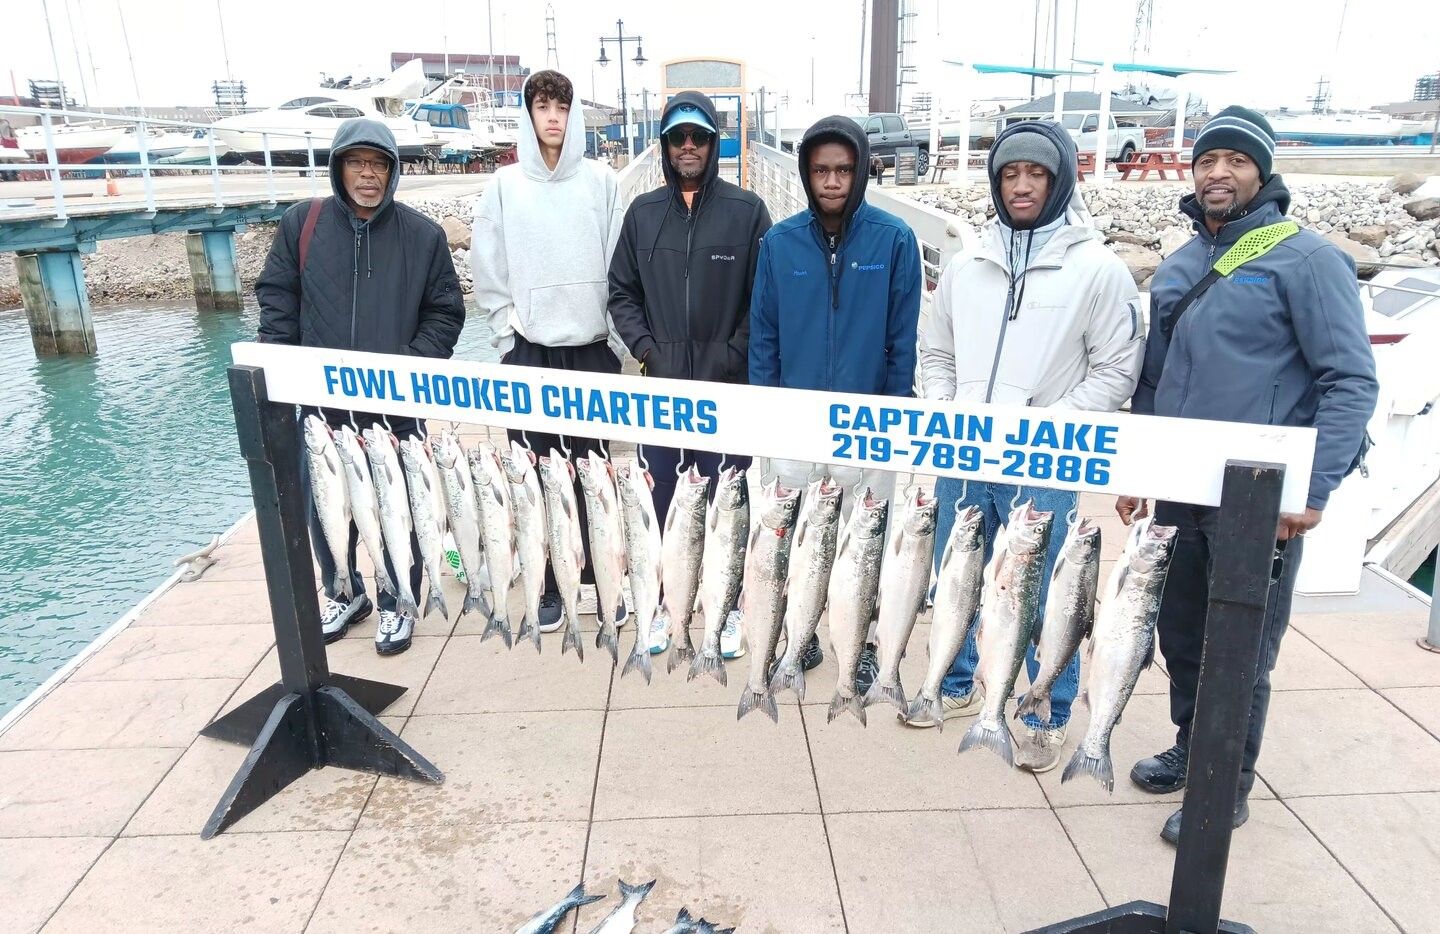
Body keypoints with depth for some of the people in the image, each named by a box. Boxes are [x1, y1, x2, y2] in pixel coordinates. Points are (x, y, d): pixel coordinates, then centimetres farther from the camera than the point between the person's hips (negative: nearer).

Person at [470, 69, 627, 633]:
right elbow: (488, 273, 3)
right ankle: (548, 585, 15)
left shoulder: (601, 181, 2)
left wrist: (618, 338, -1)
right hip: (529, 350, 0)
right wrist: (506, 339, -2)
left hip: (592, 347, 0)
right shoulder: (505, 185, 2)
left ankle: (601, 576, 18)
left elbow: (619, 264, 2)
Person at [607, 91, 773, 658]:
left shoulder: (746, 210, -1)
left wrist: (732, 358, -10)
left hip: (726, 389, -2)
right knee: (661, 500, 10)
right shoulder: (643, 212, 7)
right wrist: (647, 349, -3)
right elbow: (621, 293, 10)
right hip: (660, 385, 3)